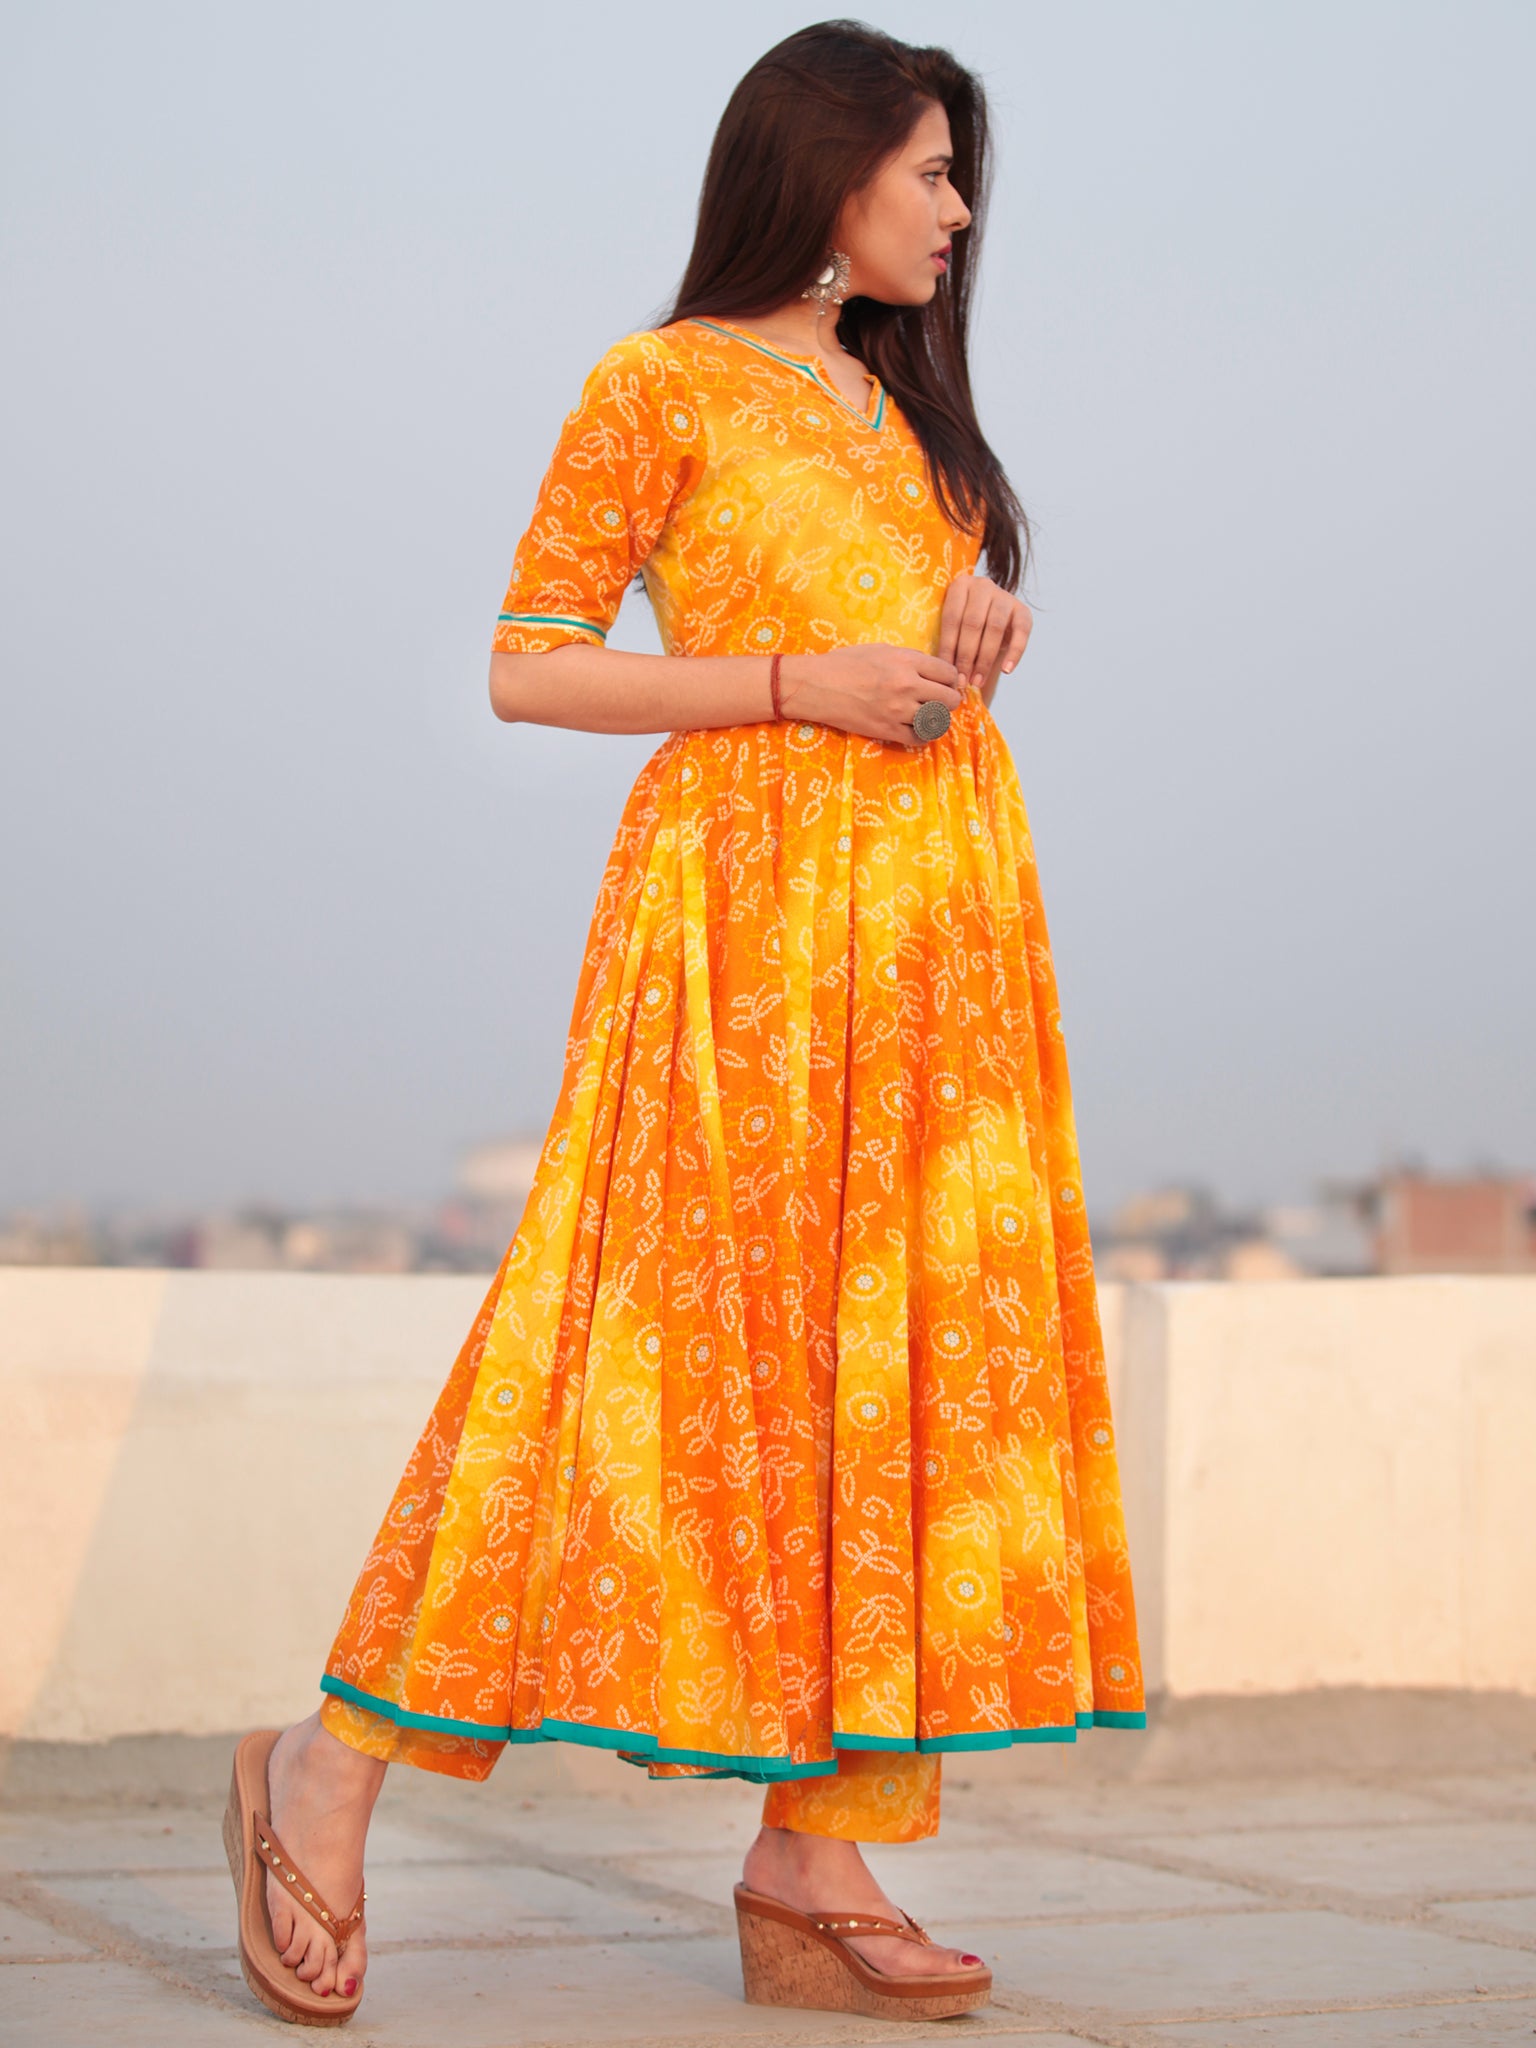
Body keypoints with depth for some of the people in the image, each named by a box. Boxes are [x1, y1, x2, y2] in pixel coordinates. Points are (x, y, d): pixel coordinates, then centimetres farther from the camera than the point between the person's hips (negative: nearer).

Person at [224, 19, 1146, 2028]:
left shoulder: (899, 406, 22)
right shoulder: (663, 384, 0)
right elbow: (528, 669, -6)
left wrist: (978, 646, 3)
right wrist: (803, 682, -14)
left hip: (938, 910, 7)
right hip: (745, 900, -7)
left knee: (893, 1369, 1)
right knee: (679, 1347, -11)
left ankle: (813, 1864, 3)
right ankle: (330, 1769, 0)